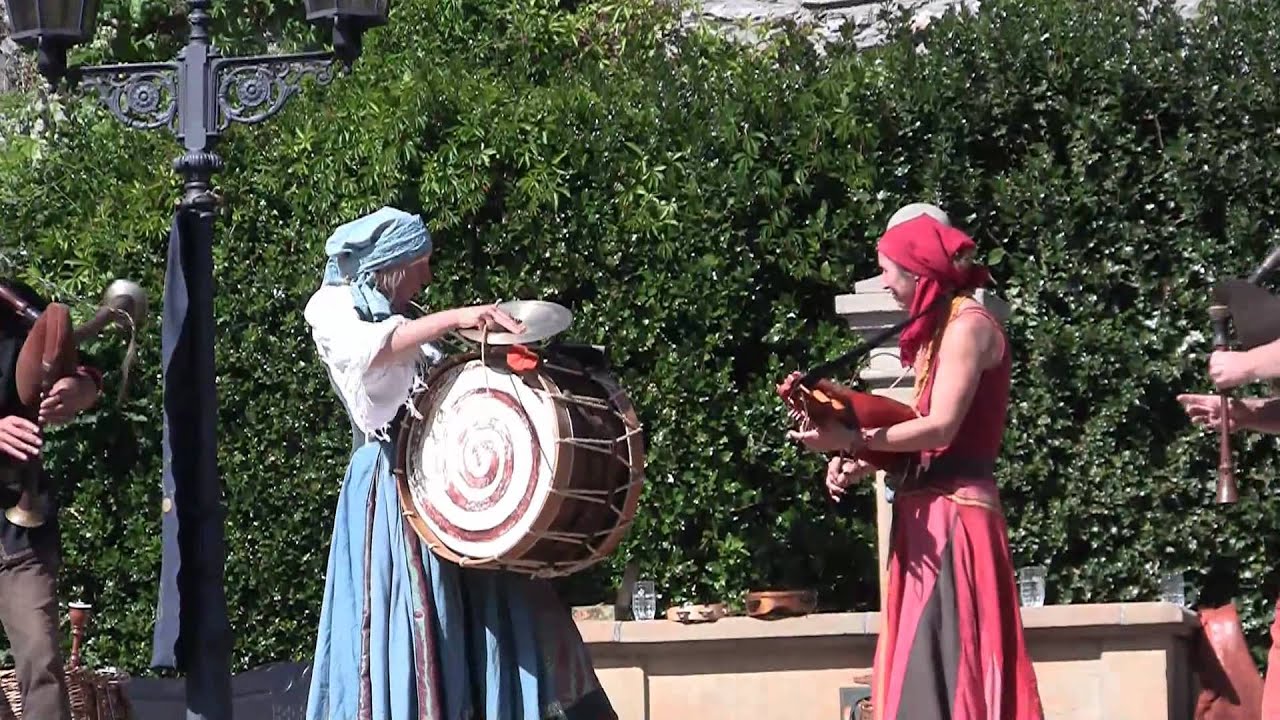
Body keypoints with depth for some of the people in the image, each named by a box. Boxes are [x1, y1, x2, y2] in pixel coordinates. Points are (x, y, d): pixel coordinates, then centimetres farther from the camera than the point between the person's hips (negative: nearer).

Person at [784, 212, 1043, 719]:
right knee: (922, 664, 8)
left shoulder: (968, 325, -9)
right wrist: (860, 465, 3)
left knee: (943, 664, -12)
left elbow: (941, 427, -19)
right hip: (930, 513, 10)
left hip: (955, 514, -10)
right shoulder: (939, 327, 19)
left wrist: (851, 440, -20)